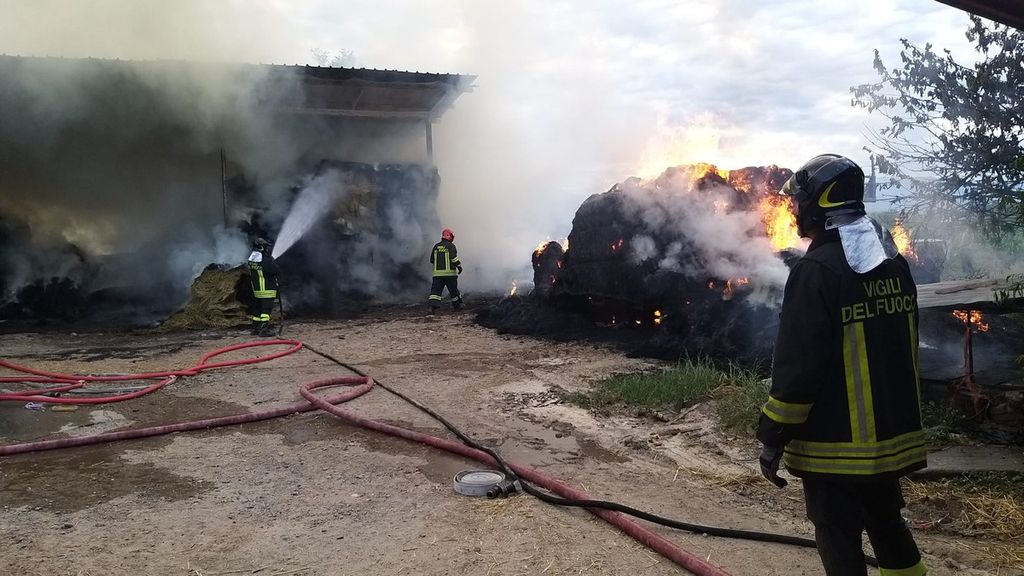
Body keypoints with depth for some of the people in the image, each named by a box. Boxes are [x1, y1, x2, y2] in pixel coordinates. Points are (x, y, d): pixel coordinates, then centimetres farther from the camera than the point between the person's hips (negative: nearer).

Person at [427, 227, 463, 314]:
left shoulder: (436, 246, 12)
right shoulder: (450, 246, -4)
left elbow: (432, 260, 16)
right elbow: (454, 258, -16)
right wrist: (459, 266, -7)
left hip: (437, 273, 4)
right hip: (449, 273, -4)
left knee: (435, 290, -4)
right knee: (453, 290, 13)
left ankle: (432, 308, -19)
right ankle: (457, 305, 28)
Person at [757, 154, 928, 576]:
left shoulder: (817, 271, -19)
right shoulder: (895, 265, 7)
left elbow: (796, 366, -21)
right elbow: (907, 348, 15)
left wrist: (772, 440, -13)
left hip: (836, 445, -8)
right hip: (891, 436, 8)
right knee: (888, 527, 23)